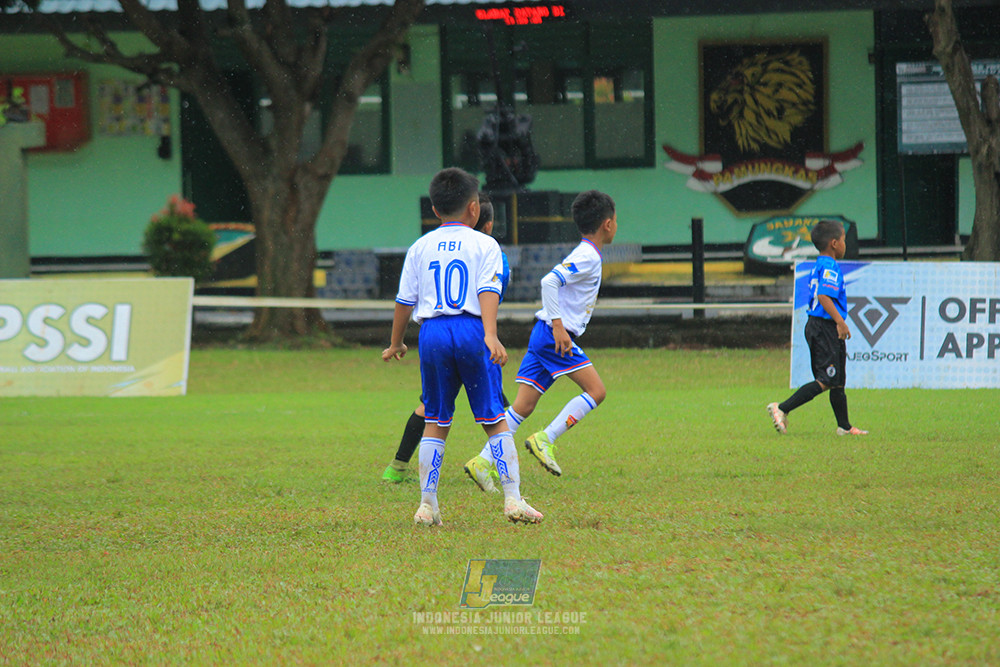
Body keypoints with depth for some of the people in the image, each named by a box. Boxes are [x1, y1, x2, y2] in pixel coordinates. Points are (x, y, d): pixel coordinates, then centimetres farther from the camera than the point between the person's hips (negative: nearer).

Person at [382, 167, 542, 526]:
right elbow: (488, 292, -10)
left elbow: (405, 301, 14)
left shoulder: (420, 248, 13)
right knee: (494, 419, 2)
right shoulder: (484, 245, 4)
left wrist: (395, 344, 26)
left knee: (435, 422, 9)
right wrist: (491, 336, -20)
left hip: (432, 333, 3)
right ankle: (513, 498, -4)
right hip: (471, 331, -2)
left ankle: (427, 504, 5)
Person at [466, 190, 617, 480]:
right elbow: (549, 282, -23)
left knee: (523, 406, 3)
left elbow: (553, 284, 26)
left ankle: (484, 461, -3)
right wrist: (558, 326, -25)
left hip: (546, 335, 9)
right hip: (554, 336, -9)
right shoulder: (588, 257, -12)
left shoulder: (585, 255, 19)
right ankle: (545, 439, -13)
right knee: (596, 391, -9)